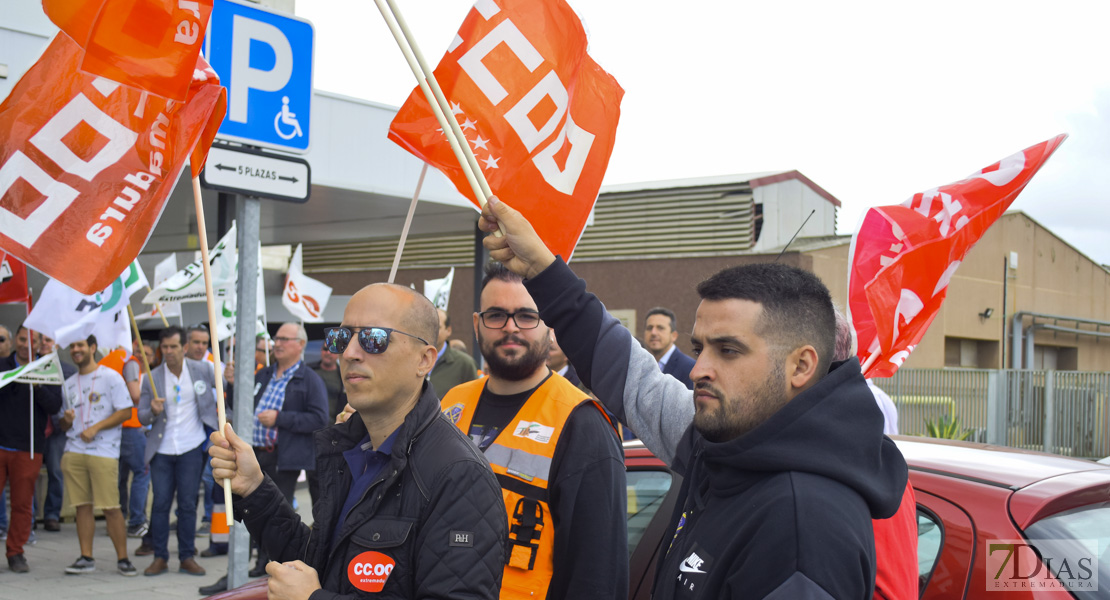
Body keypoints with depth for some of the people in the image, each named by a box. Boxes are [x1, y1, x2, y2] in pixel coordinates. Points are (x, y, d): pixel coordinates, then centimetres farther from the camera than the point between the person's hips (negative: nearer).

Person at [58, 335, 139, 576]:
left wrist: (95, 428, -13)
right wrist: (67, 419, -2)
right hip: (74, 450, 5)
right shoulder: (69, 384, 18)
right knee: (82, 506, 4)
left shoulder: (110, 377, 0)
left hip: (104, 451, -5)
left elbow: (125, 412, -6)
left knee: (111, 508, -8)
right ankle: (86, 558, 10)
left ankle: (123, 558, -1)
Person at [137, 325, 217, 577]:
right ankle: (160, 557, 10)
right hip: (161, 451, 1)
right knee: (160, 503, 1)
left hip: (191, 449, -1)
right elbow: (142, 417, 2)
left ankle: (187, 557, 11)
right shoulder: (151, 379, 0)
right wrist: (153, 411, -20)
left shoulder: (203, 370, -2)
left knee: (188, 504, 2)